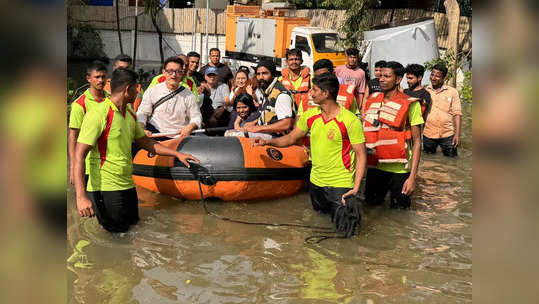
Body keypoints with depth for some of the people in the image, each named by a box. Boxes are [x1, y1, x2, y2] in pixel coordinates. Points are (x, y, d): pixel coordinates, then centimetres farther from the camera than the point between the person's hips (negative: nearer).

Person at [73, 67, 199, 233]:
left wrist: (177, 154, 18)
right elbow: (79, 155, -21)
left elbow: (146, 142, 24)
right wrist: (81, 197, -29)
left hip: (127, 185, 8)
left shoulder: (130, 114, 11)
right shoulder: (98, 115, -16)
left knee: (132, 224, 14)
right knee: (118, 232, -4)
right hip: (105, 187, -8)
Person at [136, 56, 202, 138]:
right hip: (155, 133, -1)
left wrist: (190, 127, -12)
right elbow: (142, 113, 5)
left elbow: (196, 117, 10)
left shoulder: (188, 95, 7)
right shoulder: (152, 91, 7)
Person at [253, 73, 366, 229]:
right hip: (316, 181, 6)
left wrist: (356, 186, -22)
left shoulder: (350, 120, -17)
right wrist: (268, 142, -3)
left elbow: (361, 154, -15)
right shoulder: (310, 115, 0)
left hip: (340, 184, -5)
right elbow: (291, 138, 11)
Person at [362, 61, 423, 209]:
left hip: (398, 169, -4)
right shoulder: (372, 99, 6)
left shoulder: (410, 104, -8)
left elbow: (417, 142, -9)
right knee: (371, 205, 15)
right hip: (374, 166, 4)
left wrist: (412, 177, -15)